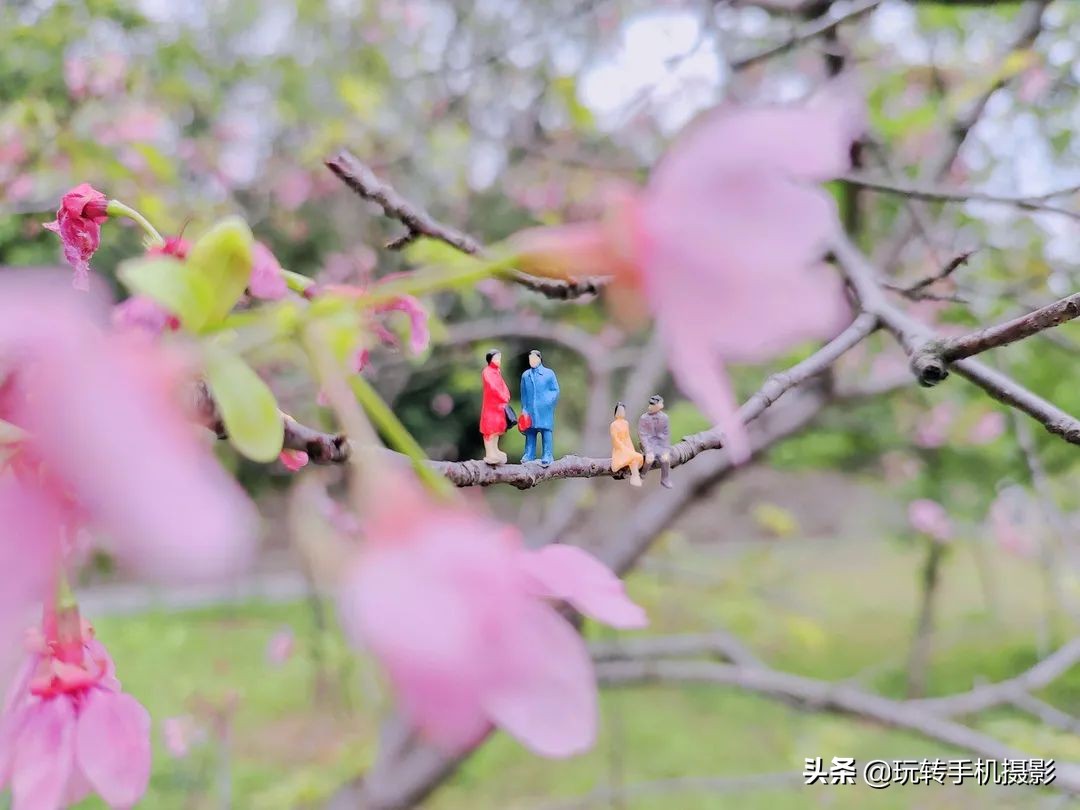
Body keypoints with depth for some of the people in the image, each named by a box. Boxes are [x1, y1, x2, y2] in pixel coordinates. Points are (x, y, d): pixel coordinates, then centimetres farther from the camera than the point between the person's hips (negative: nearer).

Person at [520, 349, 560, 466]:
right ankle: (529, 455, 9)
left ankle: (547, 456, -3)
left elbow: (555, 390, 4)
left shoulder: (548, 373, 4)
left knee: (546, 432, -4)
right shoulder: (525, 375, 11)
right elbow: (523, 393, 13)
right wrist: (524, 408, 7)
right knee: (530, 432, 4)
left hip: (544, 409, -3)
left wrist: (548, 401, -7)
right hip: (530, 409, 3)